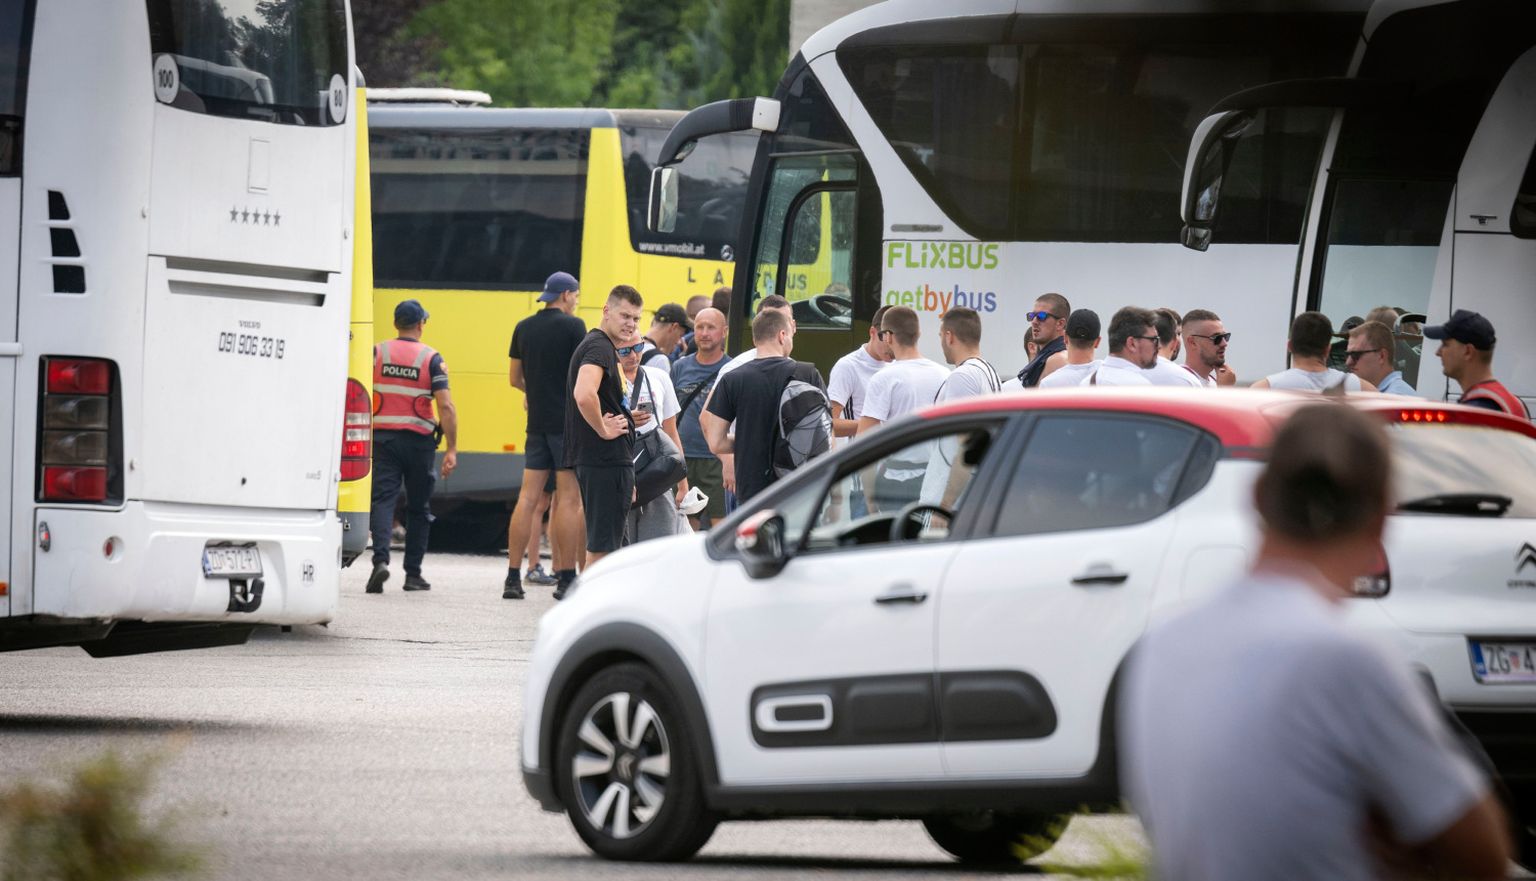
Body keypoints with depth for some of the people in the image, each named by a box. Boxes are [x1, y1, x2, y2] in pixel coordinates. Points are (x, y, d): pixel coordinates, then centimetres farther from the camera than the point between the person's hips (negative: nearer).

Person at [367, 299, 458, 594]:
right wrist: (452, 449, -9)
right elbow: (445, 406, -10)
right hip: (418, 439, 0)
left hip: (383, 437, 0)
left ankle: (381, 559, -28)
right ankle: (413, 574, 17)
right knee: (418, 508, 12)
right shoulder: (431, 359, -3)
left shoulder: (377, 354, 2)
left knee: (382, 500, -5)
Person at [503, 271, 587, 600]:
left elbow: (515, 379, 16)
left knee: (528, 497, 5)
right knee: (569, 499, -4)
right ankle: (567, 579, -6)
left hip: (537, 423, 6)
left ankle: (513, 577, 2)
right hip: (568, 422, -6)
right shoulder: (572, 326, -7)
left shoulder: (524, 328, 10)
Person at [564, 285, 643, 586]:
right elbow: (583, 395, -32)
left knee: (601, 541, 16)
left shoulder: (605, 347, 18)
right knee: (602, 542, -6)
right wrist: (604, 431, -20)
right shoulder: (599, 347, -15)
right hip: (606, 459, -10)